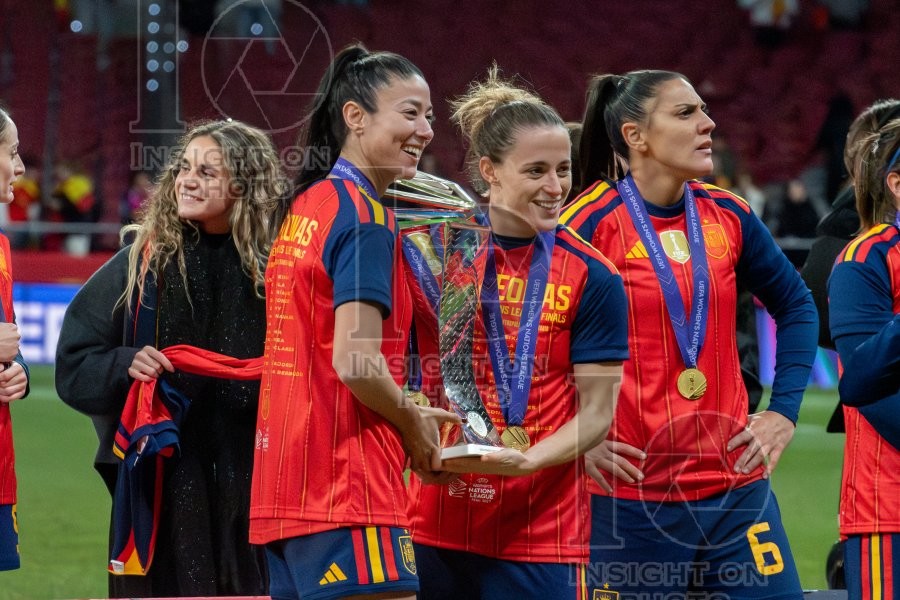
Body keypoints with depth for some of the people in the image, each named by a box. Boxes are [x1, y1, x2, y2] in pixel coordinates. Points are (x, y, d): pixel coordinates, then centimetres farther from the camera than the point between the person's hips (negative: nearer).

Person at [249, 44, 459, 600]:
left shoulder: (304, 208, 16)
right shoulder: (365, 217, -11)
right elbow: (355, 362, -19)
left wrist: (406, 412, 18)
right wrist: (414, 425, -3)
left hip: (285, 486, 10)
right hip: (347, 489, -10)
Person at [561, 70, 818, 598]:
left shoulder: (727, 215, 7)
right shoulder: (591, 222, -9)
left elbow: (795, 305, 20)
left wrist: (784, 411, 11)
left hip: (735, 484, 5)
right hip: (631, 498, -5)